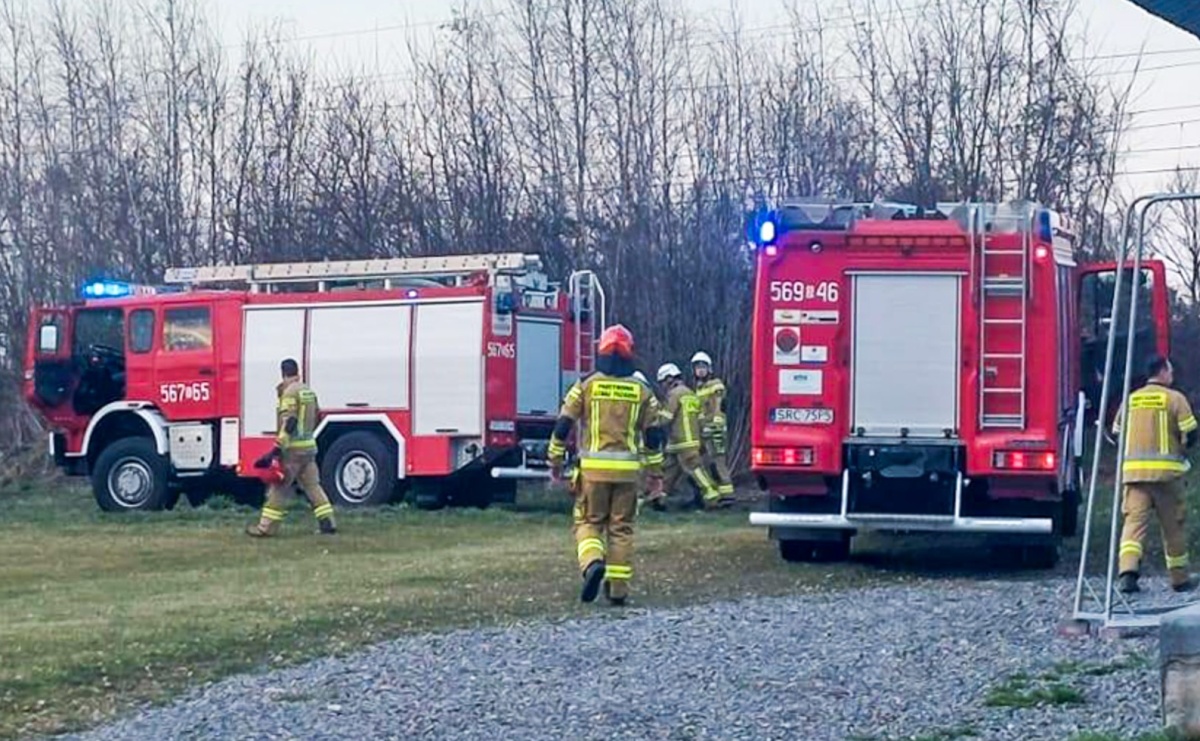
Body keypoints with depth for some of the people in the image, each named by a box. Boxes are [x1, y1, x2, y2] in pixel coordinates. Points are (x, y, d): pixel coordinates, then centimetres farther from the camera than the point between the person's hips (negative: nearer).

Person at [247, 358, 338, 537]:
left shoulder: (290, 392, -12)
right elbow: (315, 418, 21)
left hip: (293, 448, -8)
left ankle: (265, 527, 1)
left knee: (279, 488, -3)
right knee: (313, 485, 11)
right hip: (310, 446, 8)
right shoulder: (309, 392, 14)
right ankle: (327, 523, 8)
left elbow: (288, 423, -20)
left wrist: (276, 449, -22)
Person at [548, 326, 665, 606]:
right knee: (621, 527, 9)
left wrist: (555, 460, 11)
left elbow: (563, 425, 0)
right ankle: (618, 588, 8)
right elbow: (653, 435, 7)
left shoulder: (586, 386, 1)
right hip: (627, 468, 1)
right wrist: (655, 472, 16)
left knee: (588, 521, 9)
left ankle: (593, 562, -19)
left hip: (594, 467, -1)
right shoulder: (641, 391, 6)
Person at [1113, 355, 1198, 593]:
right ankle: (1180, 578, 19)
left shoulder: (1130, 399, 12)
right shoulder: (1175, 398, 0)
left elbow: (1116, 433, 15)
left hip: (1133, 469, 3)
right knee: (1172, 525, 9)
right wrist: (1180, 447, 16)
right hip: (1165, 469, -3)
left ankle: (1127, 570, -25)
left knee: (1134, 520, -5)